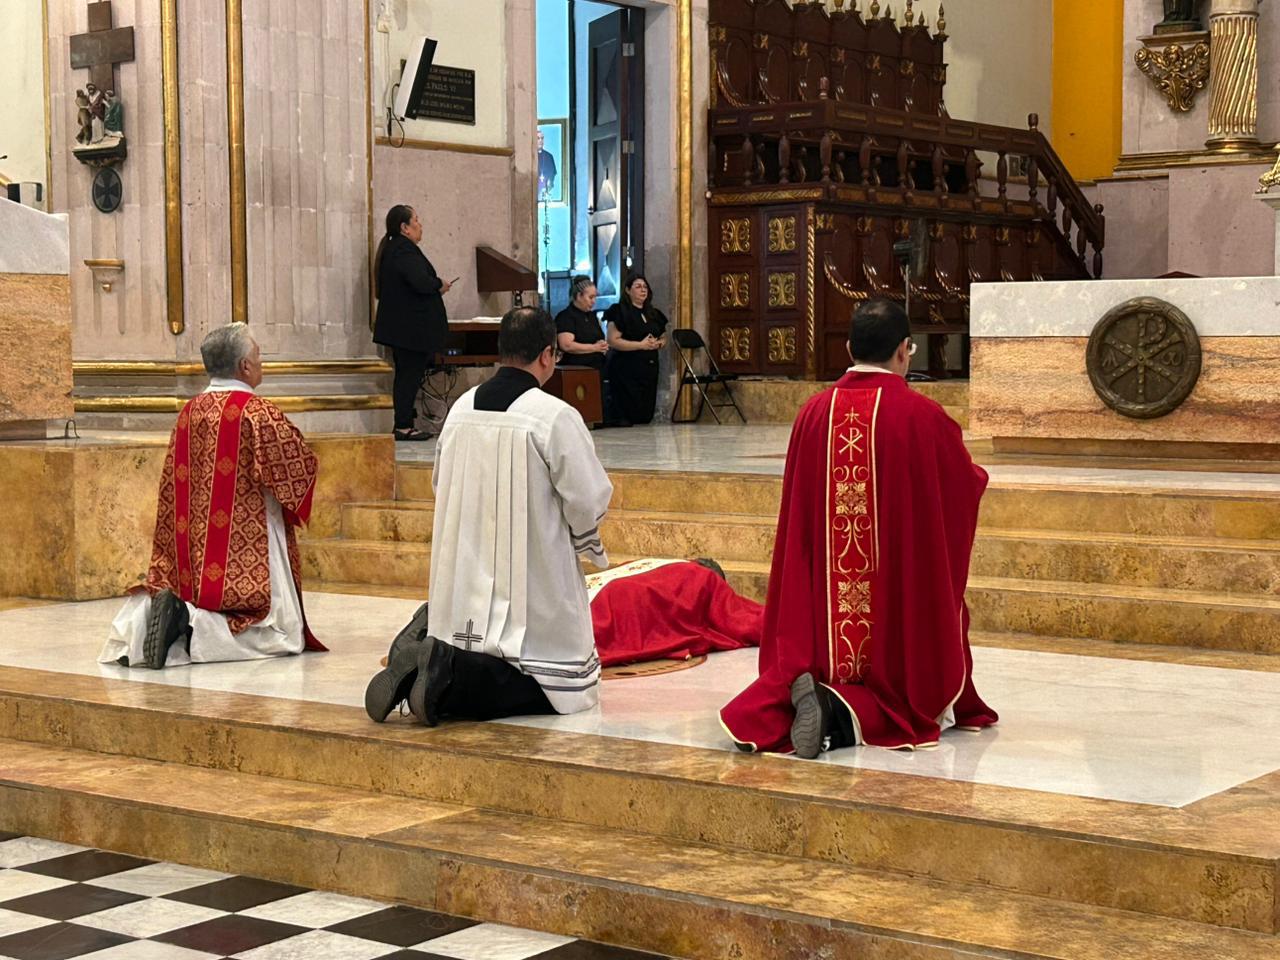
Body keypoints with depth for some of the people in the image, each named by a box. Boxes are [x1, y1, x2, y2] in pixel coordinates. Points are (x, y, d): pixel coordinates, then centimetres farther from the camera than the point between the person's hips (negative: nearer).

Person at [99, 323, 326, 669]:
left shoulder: (189, 412, 10)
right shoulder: (258, 412, -10)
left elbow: (174, 483, 15)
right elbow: (302, 463, -9)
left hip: (195, 553, 7)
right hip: (248, 548, -7)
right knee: (281, 634, -3)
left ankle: (145, 615, -11)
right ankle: (193, 626, -24)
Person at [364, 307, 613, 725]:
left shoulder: (461, 407, 3)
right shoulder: (556, 416, -16)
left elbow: (440, 484, 14)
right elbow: (591, 502, -11)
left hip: (465, 575, 6)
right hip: (532, 578, -6)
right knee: (566, 685, 3)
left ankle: (436, 663, -11)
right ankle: (455, 683, -18)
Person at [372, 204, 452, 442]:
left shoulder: (391, 250, 15)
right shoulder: (405, 251, -18)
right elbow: (421, 282, -30)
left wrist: (435, 286, 12)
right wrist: (440, 285, -11)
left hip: (399, 325, 11)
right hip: (412, 327, -11)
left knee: (406, 374, 14)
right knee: (410, 373, -6)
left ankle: (404, 424, 18)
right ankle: (403, 426, -4)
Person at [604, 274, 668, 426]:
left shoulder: (653, 313, 17)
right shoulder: (620, 311, -7)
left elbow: (663, 338, 27)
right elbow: (613, 341, -15)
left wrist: (659, 343, 0)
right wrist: (641, 345, -19)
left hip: (649, 367, 7)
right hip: (627, 369, -7)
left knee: (647, 413, 4)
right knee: (629, 413, -11)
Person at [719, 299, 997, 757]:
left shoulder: (813, 413, 0)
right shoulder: (923, 417, -11)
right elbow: (968, 486, 4)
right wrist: (974, 473, 27)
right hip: (902, 598, -3)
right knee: (917, 696, 11)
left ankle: (802, 696, -16)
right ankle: (846, 714, -19)